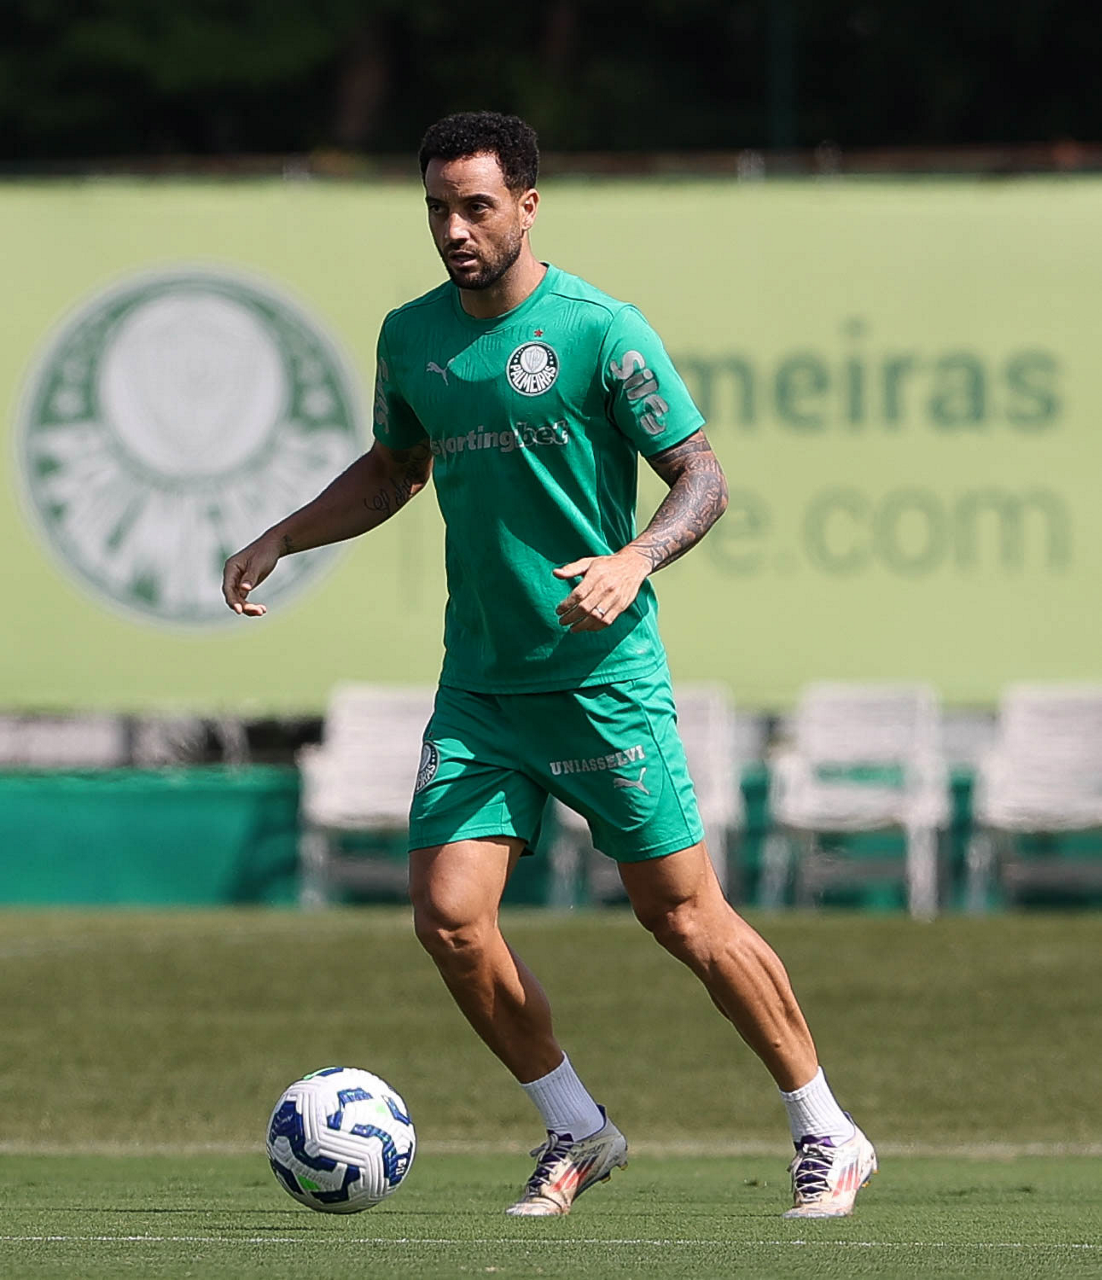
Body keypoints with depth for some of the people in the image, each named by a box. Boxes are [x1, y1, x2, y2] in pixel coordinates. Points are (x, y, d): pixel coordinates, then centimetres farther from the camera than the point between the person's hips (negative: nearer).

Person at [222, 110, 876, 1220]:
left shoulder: (598, 330, -9)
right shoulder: (410, 337, 8)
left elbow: (702, 477, -7)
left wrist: (633, 562, -25)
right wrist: (278, 540, 15)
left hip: (604, 678, -5)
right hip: (477, 688, 5)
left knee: (685, 918, -3)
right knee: (448, 917, -8)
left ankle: (826, 1137, 13)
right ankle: (574, 1131, 12)